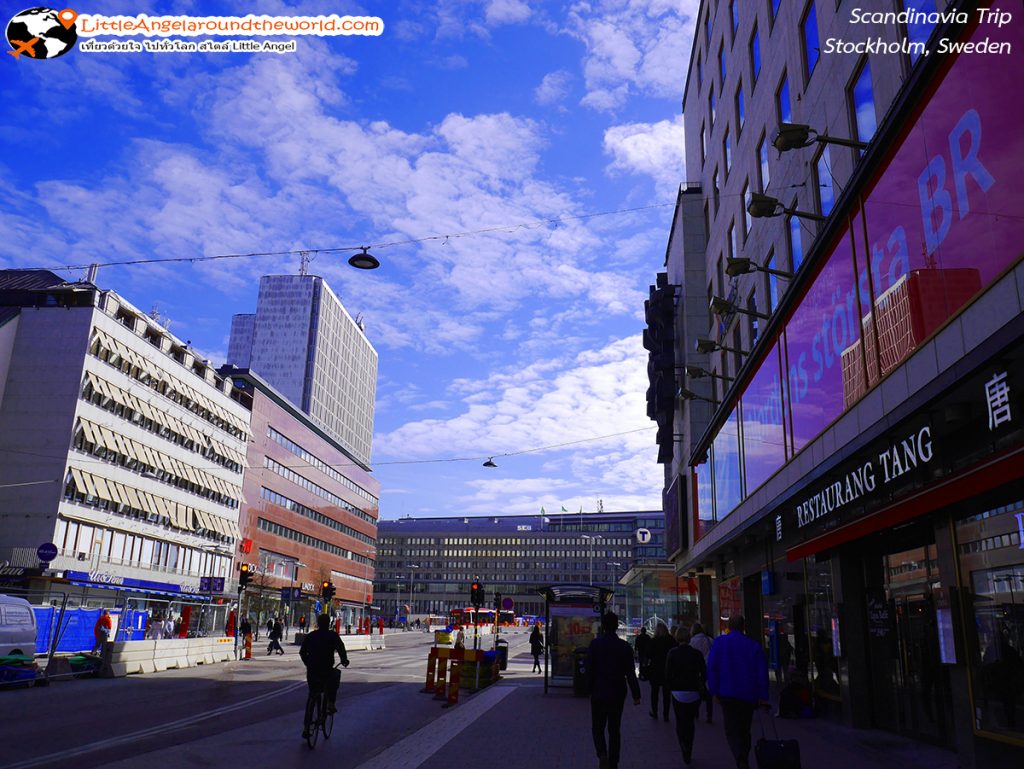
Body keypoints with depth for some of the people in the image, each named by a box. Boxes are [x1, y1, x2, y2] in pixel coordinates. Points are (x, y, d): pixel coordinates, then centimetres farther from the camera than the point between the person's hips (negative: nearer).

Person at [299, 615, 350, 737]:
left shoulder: (310, 636, 11)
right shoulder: (333, 635, -1)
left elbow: (302, 652, 14)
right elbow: (341, 649, -9)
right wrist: (344, 660, 9)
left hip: (311, 672, 4)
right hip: (326, 671, -3)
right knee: (336, 674, 30)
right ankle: (331, 703, 19)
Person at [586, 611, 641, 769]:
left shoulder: (595, 644, -9)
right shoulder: (624, 646, -5)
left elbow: (589, 670, -7)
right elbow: (630, 673, -5)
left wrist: (591, 689, 6)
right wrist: (636, 695, 2)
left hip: (598, 693, -2)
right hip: (617, 694, 2)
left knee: (597, 728, 10)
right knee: (614, 729, 14)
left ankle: (602, 754, -13)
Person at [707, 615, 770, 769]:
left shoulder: (719, 642, -1)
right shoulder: (754, 645, 3)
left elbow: (712, 668, -6)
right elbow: (762, 672, 0)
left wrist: (715, 691, -1)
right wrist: (763, 697, 4)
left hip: (728, 693, -3)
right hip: (749, 695, 3)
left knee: (732, 730, -1)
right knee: (745, 730, 18)